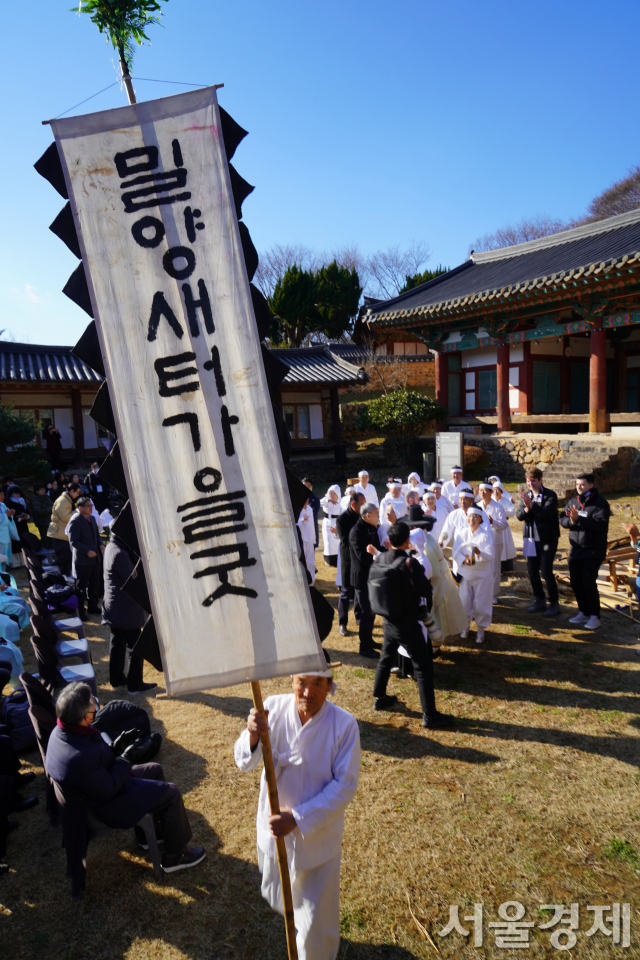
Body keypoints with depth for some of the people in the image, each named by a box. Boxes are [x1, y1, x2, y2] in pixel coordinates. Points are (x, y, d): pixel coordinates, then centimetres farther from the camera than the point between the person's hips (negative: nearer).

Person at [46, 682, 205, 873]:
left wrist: (114, 747, -6)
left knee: (155, 770, 21)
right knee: (171, 793, -2)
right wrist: (124, 761, -17)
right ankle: (175, 857, 16)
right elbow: (108, 791, -28)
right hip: (106, 807, -9)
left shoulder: (61, 730, -13)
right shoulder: (81, 758, -42)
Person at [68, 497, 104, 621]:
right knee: (81, 587, 3)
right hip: (82, 559, -8)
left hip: (95, 558, 8)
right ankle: (80, 611, 14)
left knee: (95, 584, 17)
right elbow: (73, 541, -18)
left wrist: (100, 545, 1)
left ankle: (93, 606, 31)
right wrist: (87, 551, -24)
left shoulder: (92, 518, 10)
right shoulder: (75, 520, -15)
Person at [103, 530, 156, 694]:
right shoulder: (119, 553, -26)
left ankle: (116, 679, 30)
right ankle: (135, 684, 12)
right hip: (126, 610, -10)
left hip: (114, 606, 10)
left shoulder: (111, 547, 6)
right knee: (135, 646, 2)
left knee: (117, 642, 18)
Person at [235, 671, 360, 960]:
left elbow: (344, 785, -18)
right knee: (276, 896, 28)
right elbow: (245, 763, -15)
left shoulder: (344, 725, -23)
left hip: (318, 833, -3)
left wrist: (298, 819, -24)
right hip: (274, 827, 3)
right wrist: (252, 734, -38)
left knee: (315, 917, 13)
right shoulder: (273, 707, -17)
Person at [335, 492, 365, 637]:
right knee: (346, 592, 4)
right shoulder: (342, 519, -13)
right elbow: (345, 540, -22)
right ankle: (342, 623, 15)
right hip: (349, 560, -5)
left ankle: (359, 617, 34)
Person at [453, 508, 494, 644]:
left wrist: (479, 553, -35)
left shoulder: (486, 534, -7)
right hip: (465, 573, 2)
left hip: (482, 574, -2)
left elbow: (490, 556, -15)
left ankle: (480, 629, 21)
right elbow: (456, 551, -5)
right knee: (464, 601, 8)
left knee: (480, 603, 2)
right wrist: (464, 560, -23)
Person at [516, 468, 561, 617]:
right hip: (531, 538, 6)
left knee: (546, 571, -6)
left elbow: (547, 513, -23)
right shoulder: (526, 495, 8)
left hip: (547, 539, -6)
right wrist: (526, 509, -19)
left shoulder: (550, 495, -9)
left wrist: (531, 504, -28)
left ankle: (554, 603, 10)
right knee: (532, 570, 9)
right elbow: (519, 515, 1)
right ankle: (540, 601, 25)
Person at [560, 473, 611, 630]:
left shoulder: (600, 503, -10)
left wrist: (578, 519, -29)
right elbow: (562, 520, 3)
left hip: (593, 551, -6)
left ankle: (594, 616, 3)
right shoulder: (573, 501, 9)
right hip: (576, 550, 6)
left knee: (589, 582, -10)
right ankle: (583, 612, 25)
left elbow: (599, 524, -23)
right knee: (576, 582, 10)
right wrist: (571, 520, -19)